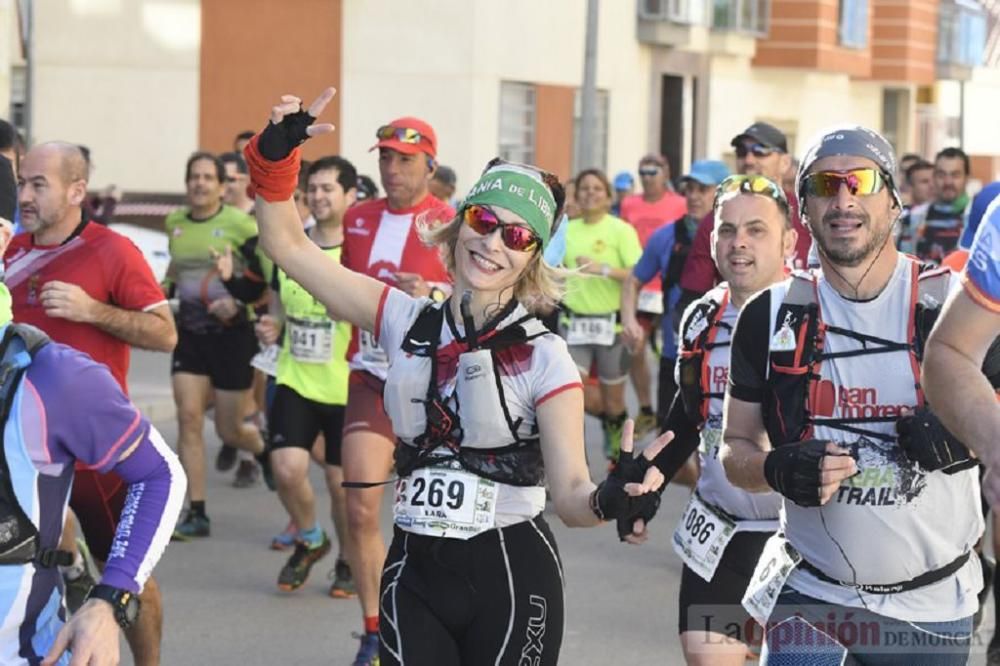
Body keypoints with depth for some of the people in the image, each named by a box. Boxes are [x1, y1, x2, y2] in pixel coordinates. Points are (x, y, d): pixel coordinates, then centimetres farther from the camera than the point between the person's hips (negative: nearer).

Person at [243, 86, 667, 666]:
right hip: (415, 574, 3)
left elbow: (571, 494, -11)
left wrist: (610, 500, -33)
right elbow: (289, 246, 6)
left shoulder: (543, 357, -5)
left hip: (511, 576, -3)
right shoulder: (408, 323, 5)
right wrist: (276, 157, -7)